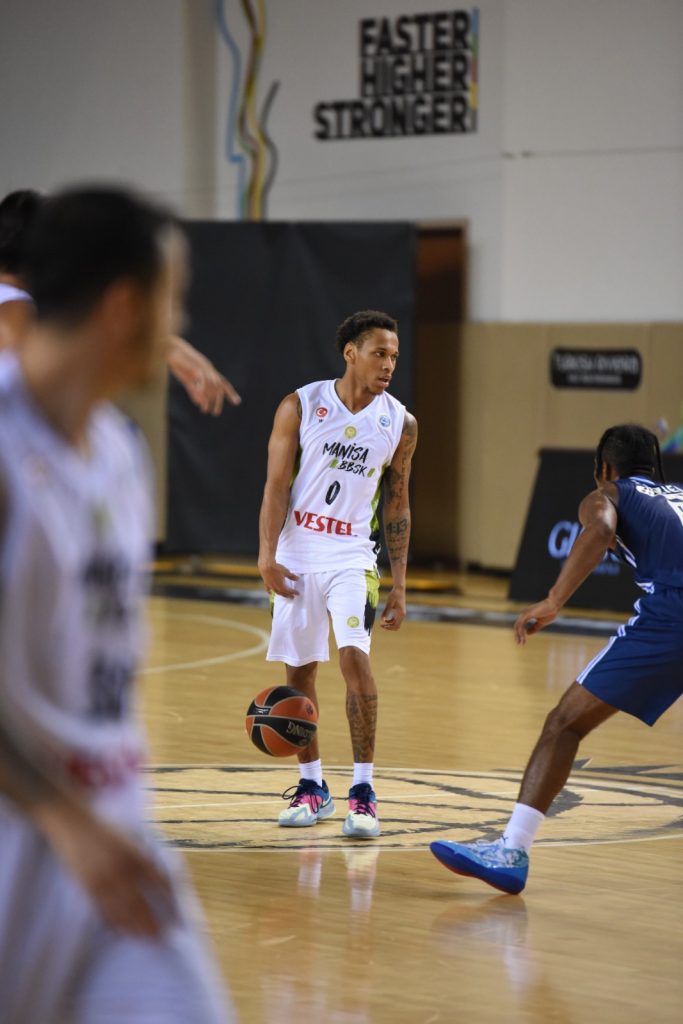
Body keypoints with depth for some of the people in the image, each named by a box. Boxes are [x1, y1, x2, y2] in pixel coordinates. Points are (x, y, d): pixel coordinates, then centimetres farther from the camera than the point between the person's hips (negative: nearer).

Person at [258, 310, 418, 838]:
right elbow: (277, 486, -5)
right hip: (297, 556, 0)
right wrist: (267, 556, -14)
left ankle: (363, 790, -12)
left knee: (355, 656, -18)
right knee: (300, 670, 7)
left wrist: (399, 585, 5)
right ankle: (311, 786, 21)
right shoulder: (301, 406, -5)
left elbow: (397, 506, 7)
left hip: (352, 557, 0)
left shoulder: (400, 423, 0)